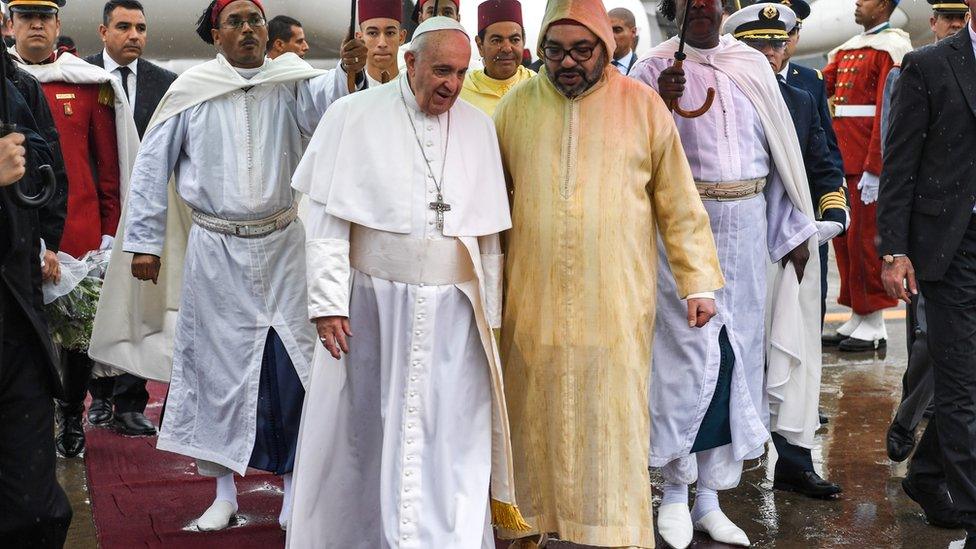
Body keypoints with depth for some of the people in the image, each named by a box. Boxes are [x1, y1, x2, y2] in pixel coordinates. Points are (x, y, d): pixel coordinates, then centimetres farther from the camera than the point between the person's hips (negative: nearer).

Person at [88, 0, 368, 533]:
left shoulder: (289, 83, -1)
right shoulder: (191, 89, -1)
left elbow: (324, 99, -23)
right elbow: (152, 164, 3)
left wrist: (349, 73, -44)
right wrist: (144, 241, 1)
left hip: (281, 245, 0)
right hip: (215, 249, 0)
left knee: (290, 360, 0)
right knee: (217, 362, 6)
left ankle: (292, 484, 14)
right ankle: (224, 489, 20)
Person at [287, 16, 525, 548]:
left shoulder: (478, 128, 7)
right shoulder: (354, 116, -2)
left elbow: (488, 235, 10)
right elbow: (326, 221, -4)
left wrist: (488, 317, 8)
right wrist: (328, 302, -10)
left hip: (452, 311, 2)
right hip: (373, 305, -2)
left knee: (452, 438, 0)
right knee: (366, 430, 7)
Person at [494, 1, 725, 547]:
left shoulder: (642, 104, 1)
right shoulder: (516, 106, 5)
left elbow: (678, 201, 4)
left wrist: (698, 281, 1)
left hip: (617, 302, -1)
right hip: (532, 301, 2)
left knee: (614, 422, 0)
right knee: (533, 418, 7)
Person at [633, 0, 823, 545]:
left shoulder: (753, 66, 10)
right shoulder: (653, 71, -1)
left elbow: (782, 151, 12)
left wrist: (796, 228, 10)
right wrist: (662, 103, -24)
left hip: (746, 230, 4)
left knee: (738, 357, 6)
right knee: (689, 357, -3)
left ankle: (710, 496, 18)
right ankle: (676, 492, 14)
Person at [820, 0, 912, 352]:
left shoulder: (893, 46, -9)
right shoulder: (848, 49, 18)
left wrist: (873, 170, -20)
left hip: (869, 162, -8)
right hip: (841, 160, 8)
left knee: (866, 238, -3)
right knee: (844, 237, 11)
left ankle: (874, 326, 6)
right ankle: (857, 318, 20)